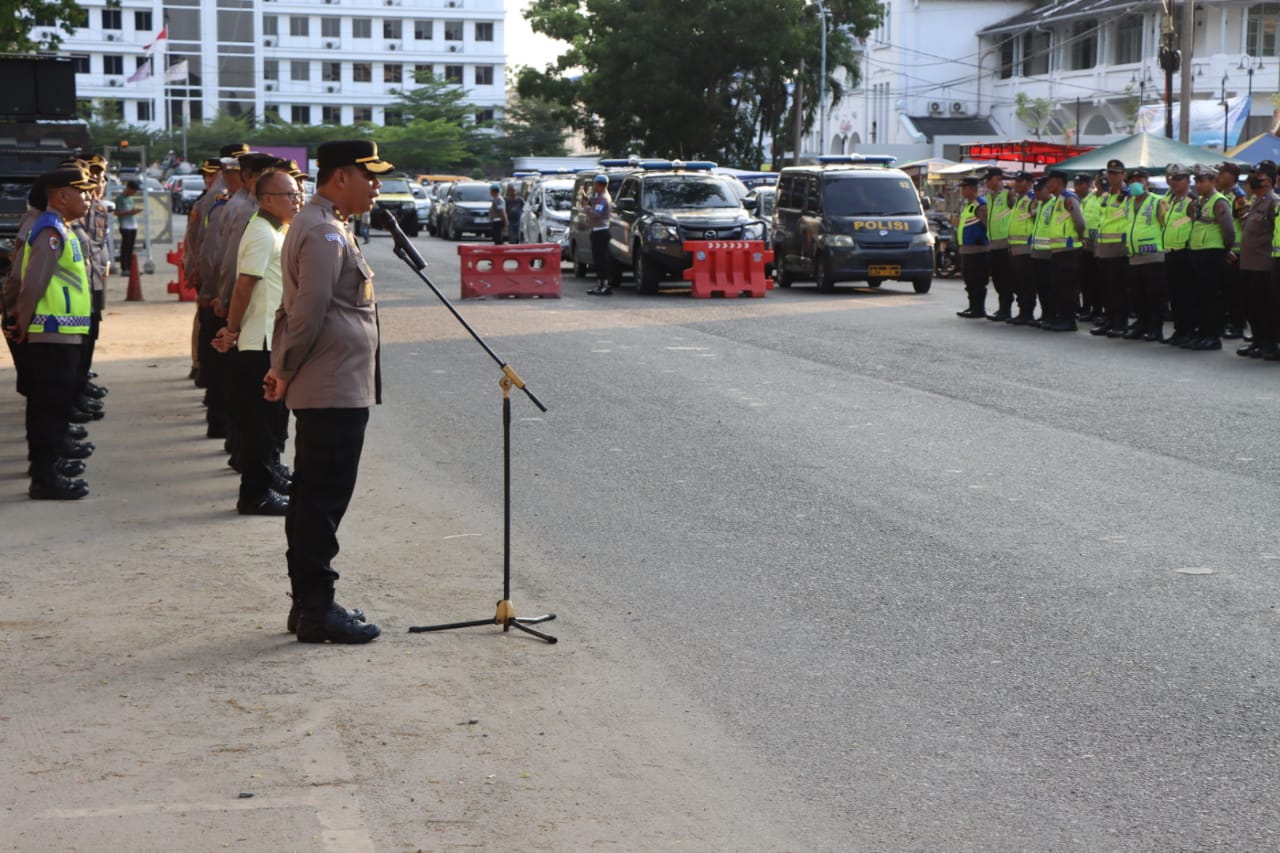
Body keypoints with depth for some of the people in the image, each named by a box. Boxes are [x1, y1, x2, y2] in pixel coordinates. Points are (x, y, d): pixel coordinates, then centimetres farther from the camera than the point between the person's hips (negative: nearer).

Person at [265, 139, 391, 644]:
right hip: (335, 389, -11)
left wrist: (282, 368, 16)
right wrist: (287, 373, -10)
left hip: (325, 389, 11)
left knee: (313, 498, 14)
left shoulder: (320, 226, 18)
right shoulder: (324, 233, -16)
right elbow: (309, 310, -20)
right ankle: (316, 611, 0)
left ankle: (308, 603, 21)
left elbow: (298, 306, 20)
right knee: (322, 500, -6)